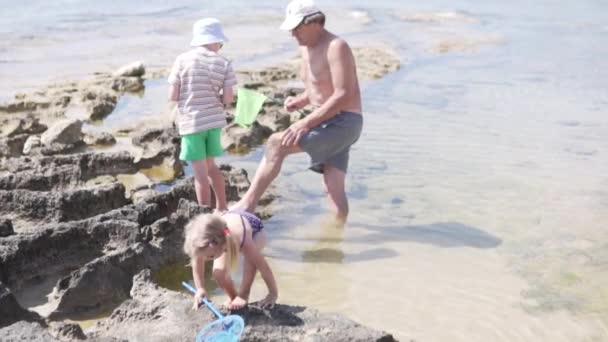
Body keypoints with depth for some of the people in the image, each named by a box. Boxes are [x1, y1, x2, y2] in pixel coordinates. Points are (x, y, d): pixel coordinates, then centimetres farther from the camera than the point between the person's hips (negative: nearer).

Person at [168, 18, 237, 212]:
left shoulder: (182, 60, -6)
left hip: (190, 122, -3)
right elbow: (228, 98, -4)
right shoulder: (224, 64, -2)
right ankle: (221, 209, 31)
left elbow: (172, 96, -6)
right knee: (210, 166, 22)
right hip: (214, 120, 3)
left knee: (200, 173, 3)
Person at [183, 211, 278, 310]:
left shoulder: (242, 240, -47)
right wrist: (200, 288, -14)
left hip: (255, 231, -3)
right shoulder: (206, 243, -37)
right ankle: (233, 297, 11)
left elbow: (264, 267, -35)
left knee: (251, 261, -35)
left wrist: (273, 294, -25)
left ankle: (243, 294, -10)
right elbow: (197, 262, -14)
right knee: (218, 272, -18)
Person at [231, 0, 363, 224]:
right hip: (327, 122, 9)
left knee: (276, 143, -18)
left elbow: (343, 96, -23)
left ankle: (247, 204, -13)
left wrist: (305, 123, -27)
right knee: (333, 188, 7)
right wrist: (300, 101, 3)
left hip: (343, 123, -9)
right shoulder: (306, 48, 12)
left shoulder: (336, 47, -16)